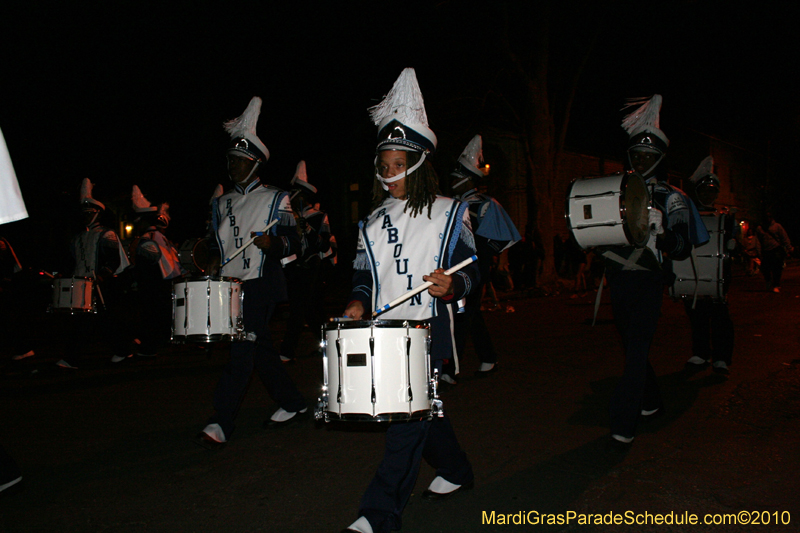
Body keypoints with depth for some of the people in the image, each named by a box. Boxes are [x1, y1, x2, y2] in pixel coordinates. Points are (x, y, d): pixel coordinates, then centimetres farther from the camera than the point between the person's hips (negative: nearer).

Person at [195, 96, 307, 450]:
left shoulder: (275, 199, 1)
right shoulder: (222, 203, 18)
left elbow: (293, 242, -5)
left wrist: (273, 243, -25)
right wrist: (215, 264, 6)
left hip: (260, 284, -6)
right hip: (230, 284, 7)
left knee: (243, 348, -13)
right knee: (260, 348, 10)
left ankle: (220, 423, -12)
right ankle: (292, 404, 24)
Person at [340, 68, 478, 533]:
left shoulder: (448, 213, -2)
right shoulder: (374, 221, 12)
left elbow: (470, 270, -3)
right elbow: (364, 273, 17)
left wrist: (451, 286, -24)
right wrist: (359, 302, -2)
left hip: (429, 325, -5)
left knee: (409, 412, -9)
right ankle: (455, 471, 39)